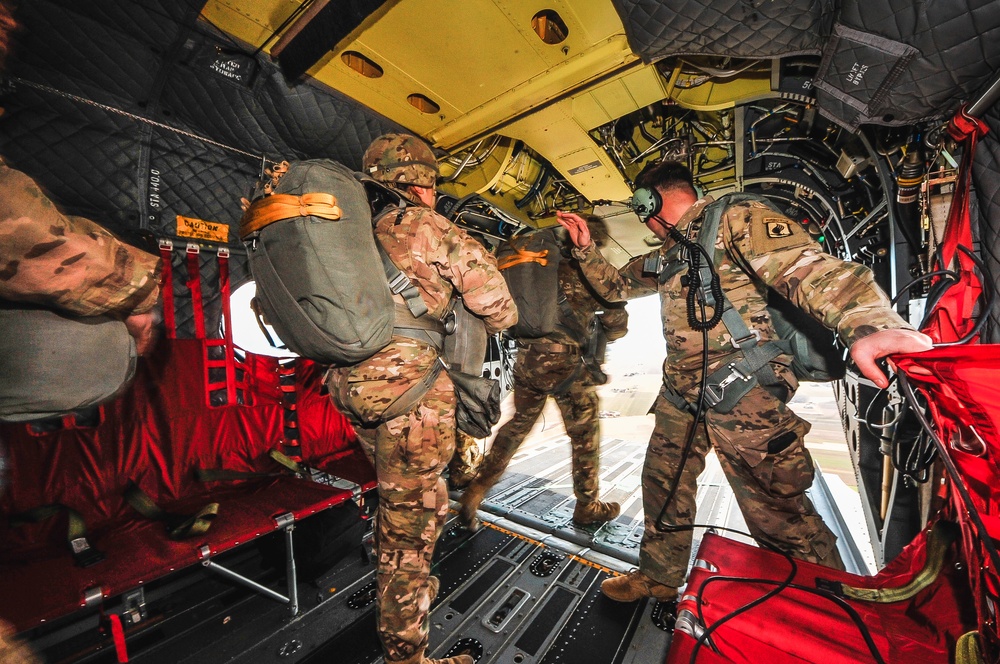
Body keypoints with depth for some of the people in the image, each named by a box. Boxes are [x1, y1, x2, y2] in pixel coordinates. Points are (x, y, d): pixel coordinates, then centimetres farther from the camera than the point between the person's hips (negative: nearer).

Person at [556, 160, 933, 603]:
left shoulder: (737, 221, -7)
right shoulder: (667, 253, 18)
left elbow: (809, 268, -22)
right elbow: (615, 285, 27)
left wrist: (869, 325, -40)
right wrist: (585, 247, 16)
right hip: (679, 393, 9)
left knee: (776, 510, 2)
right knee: (663, 486, 18)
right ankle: (659, 576, 38)